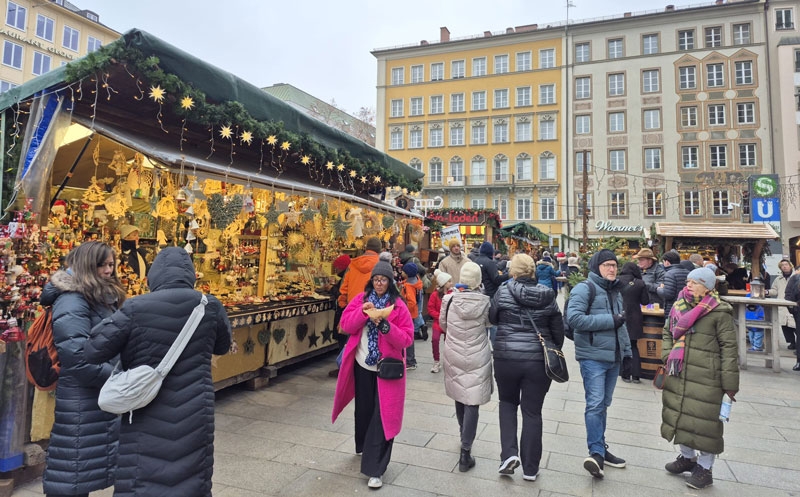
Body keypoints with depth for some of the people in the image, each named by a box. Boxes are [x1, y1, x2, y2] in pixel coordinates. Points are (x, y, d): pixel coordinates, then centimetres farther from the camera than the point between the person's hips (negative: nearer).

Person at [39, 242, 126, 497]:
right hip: (82, 403, -9)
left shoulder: (104, 298, 12)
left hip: (105, 396, 9)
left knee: (85, 470, 19)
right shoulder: (71, 302, -16)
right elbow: (78, 359, -25)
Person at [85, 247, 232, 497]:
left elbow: (93, 350, -6)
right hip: (193, 417, 2)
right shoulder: (210, 306, -5)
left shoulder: (135, 308, -12)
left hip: (149, 419, -2)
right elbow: (223, 346, 11)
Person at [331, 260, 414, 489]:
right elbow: (345, 325, -6)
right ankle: (363, 446, 47)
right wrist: (363, 312, -21)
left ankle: (375, 469, 6)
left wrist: (386, 326, -27)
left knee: (382, 416, -2)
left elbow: (406, 338, -13)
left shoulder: (398, 306, -8)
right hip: (362, 364, 4)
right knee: (364, 409, 20)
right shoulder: (361, 299, 2)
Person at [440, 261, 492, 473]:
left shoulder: (449, 300, -11)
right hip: (476, 358, -2)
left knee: (459, 397, 22)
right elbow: (489, 322, 5)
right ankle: (465, 452, 3)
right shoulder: (484, 302, -13)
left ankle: (464, 435, 42)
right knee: (471, 403, 2)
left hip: (453, 356, 2)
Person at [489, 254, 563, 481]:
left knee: (508, 403, 22)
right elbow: (558, 330, 7)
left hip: (506, 357, -1)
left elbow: (493, 318, 8)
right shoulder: (548, 295, 0)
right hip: (538, 360, 1)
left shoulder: (503, 291, -7)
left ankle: (509, 453, 8)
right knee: (532, 412, 11)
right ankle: (530, 468, 21)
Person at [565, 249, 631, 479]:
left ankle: (599, 450, 25)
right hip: (593, 357, -8)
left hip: (613, 357, 8)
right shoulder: (584, 289, -11)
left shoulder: (615, 291, 15)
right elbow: (574, 318, -24)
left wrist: (627, 350, 19)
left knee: (603, 404, 14)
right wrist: (610, 320, -21)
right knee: (595, 404, -10)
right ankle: (597, 452, -3)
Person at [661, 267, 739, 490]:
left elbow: (729, 348, -10)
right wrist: (668, 356, 4)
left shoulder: (720, 312, -11)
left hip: (706, 378, -6)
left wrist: (729, 383, -11)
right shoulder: (679, 306, 7)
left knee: (704, 421, 2)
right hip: (678, 375, 6)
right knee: (680, 415, 16)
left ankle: (704, 468, 21)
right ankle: (687, 456, 36)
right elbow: (667, 332, 19)